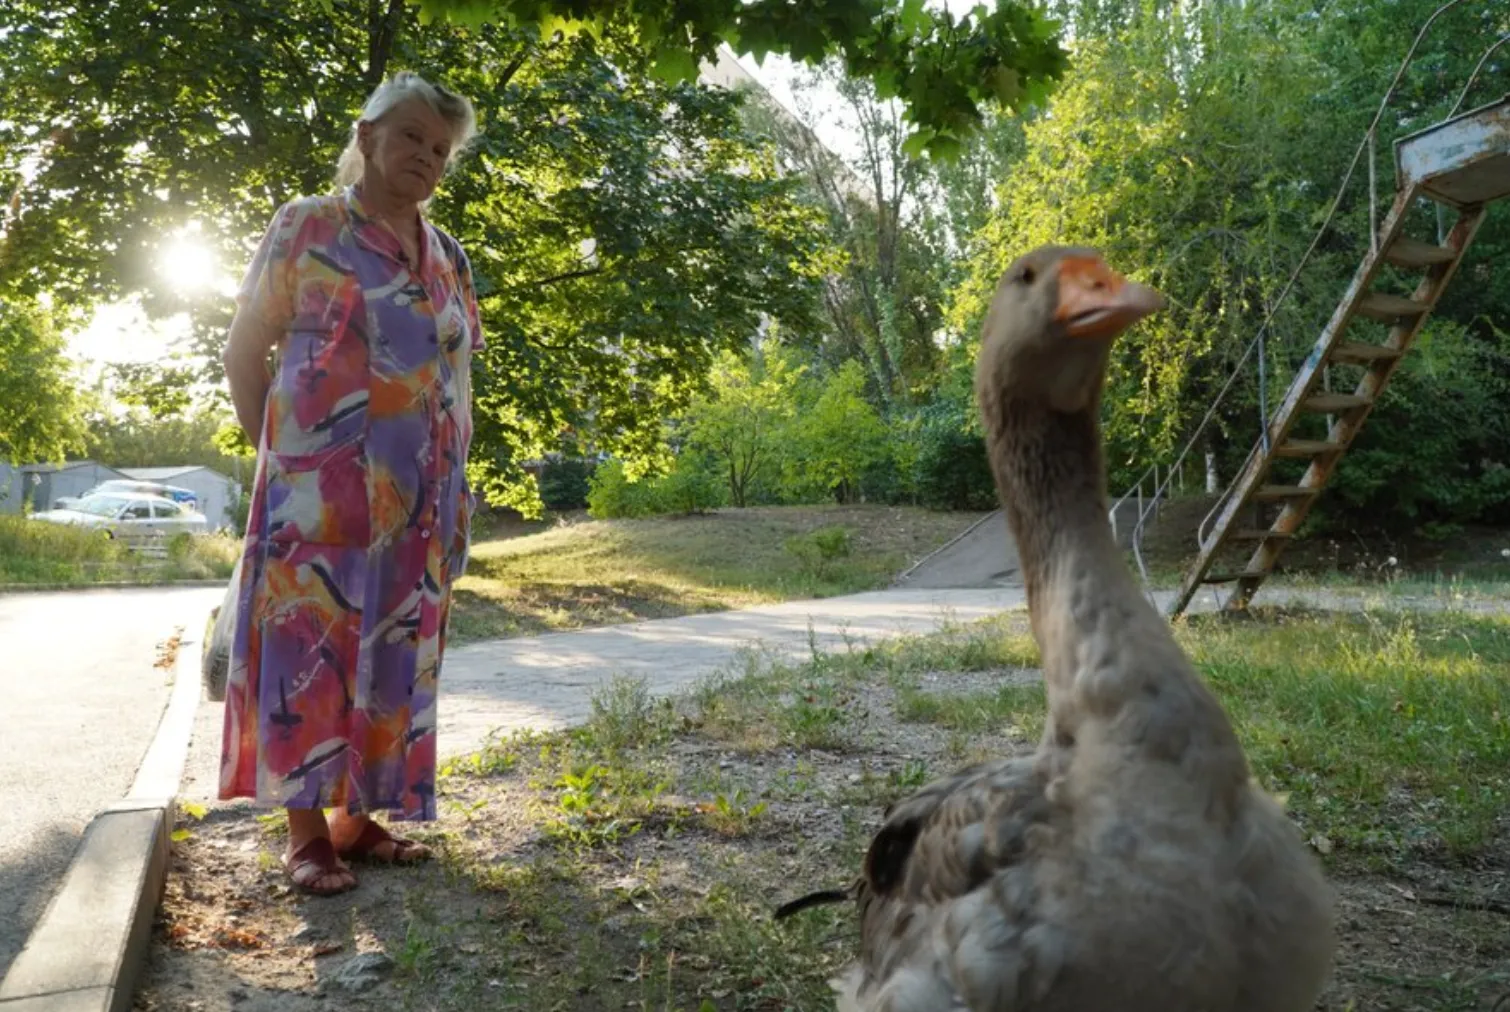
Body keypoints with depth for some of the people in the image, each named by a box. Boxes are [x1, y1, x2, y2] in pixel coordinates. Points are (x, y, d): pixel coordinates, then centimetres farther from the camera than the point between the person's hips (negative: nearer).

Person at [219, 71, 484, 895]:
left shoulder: (448, 257, 15)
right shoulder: (305, 226, 1)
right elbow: (244, 353, 1)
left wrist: (456, 484, 11)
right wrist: (275, 456, -4)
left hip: (418, 496, 5)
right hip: (320, 485, -5)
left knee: (393, 646, 7)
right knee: (310, 638, -3)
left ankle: (357, 813, 19)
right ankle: (305, 829, 6)